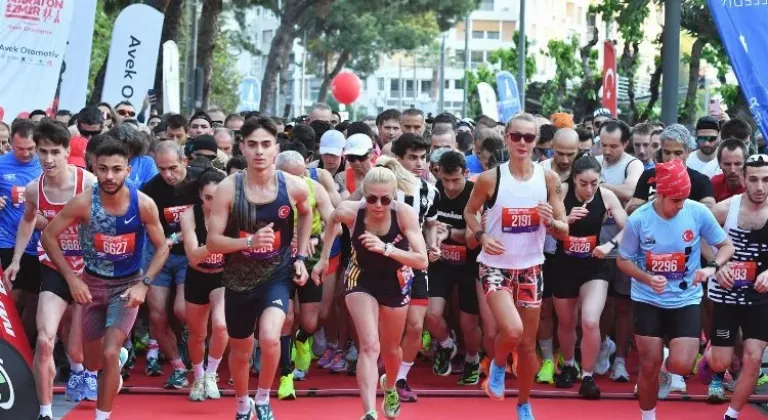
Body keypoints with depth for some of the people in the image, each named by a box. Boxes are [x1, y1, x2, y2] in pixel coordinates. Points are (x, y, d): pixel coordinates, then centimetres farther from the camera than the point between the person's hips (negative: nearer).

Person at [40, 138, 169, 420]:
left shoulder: (143, 204, -19)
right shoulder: (83, 203, -20)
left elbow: (162, 247, -5)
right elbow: (48, 236, -8)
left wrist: (144, 284, -17)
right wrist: (71, 278, -13)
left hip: (128, 285, -2)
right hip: (93, 283, 2)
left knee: (109, 355, -19)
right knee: (93, 364, 14)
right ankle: (120, 357, 51)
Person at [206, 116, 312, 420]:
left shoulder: (293, 187, -11)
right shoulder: (228, 189, -15)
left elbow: (306, 213, 14)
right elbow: (212, 242, -15)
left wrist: (301, 256, 8)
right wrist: (249, 241, -31)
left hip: (277, 275, -1)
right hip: (239, 278, 1)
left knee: (270, 338, -25)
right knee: (241, 350, 17)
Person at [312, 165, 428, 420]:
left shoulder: (405, 214, -31)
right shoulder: (351, 211, -27)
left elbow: (422, 261, -33)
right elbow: (333, 219, -1)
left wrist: (386, 249, -45)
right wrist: (324, 258, 2)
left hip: (395, 283, 1)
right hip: (361, 280, -1)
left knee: (390, 349, 20)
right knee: (369, 345, -20)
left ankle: (390, 387, 53)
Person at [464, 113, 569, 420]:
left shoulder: (549, 179, -5)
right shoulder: (490, 179, -10)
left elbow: (563, 231, -1)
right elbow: (470, 212, 7)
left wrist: (550, 221, -23)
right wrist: (481, 236, -12)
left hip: (530, 268, 3)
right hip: (495, 266, -3)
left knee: (528, 344, 10)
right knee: (512, 331, -24)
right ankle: (498, 364, 11)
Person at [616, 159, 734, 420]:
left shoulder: (698, 213, -14)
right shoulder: (638, 220, -14)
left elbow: (727, 246, -2)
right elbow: (623, 260, -2)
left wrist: (712, 267, -23)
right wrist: (648, 279, -21)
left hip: (686, 300, 0)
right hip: (647, 301, 0)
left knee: (682, 365, -12)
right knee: (649, 366, 3)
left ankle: (666, 369, 26)